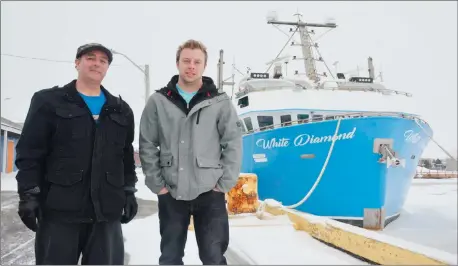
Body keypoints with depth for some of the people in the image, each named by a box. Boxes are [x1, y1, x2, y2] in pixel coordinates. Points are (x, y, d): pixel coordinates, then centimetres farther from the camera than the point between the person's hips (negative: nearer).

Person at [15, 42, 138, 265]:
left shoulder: (121, 110, 15)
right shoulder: (48, 101, 4)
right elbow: (30, 152, -2)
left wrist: (129, 192, 12)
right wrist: (28, 194, -8)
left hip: (107, 209, 3)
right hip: (59, 208, -3)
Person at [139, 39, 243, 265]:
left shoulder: (220, 102, -1)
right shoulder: (158, 101, 2)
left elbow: (233, 144, 0)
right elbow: (147, 145, 3)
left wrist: (224, 184, -4)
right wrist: (156, 183, -2)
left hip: (210, 193, -1)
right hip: (171, 194, 1)